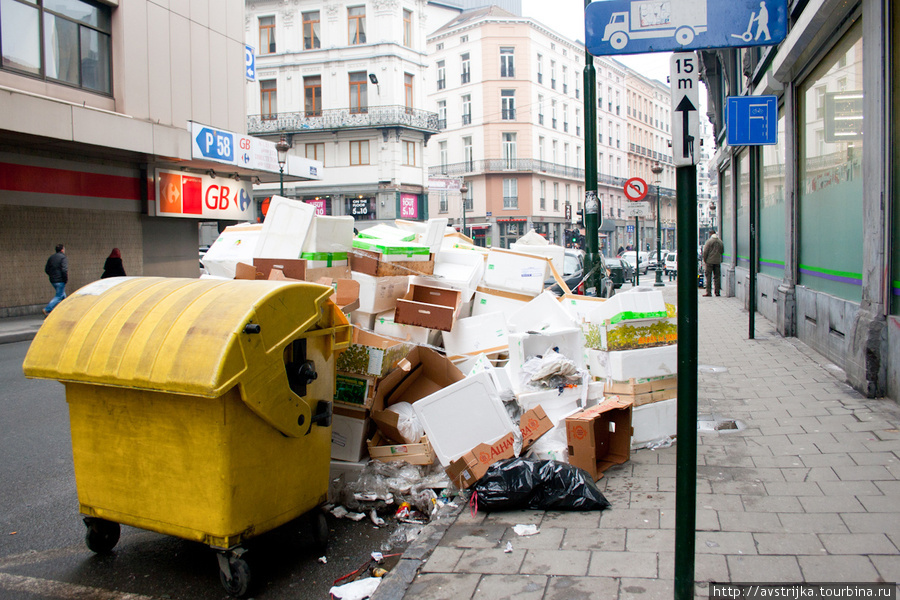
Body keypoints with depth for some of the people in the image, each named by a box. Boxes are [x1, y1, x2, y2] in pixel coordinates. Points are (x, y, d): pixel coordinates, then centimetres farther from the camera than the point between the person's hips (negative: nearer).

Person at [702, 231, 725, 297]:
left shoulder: (709, 241, -8)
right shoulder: (720, 242, 7)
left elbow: (705, 251, -10)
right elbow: (722, 251, 13)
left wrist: (704, 259, 1)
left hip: (709, 261, -4)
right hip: (718, 261, 4)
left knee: (708, 276, -1)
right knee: (717, 276, 8)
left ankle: (708, 292, -5)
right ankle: (717, 292, 9)